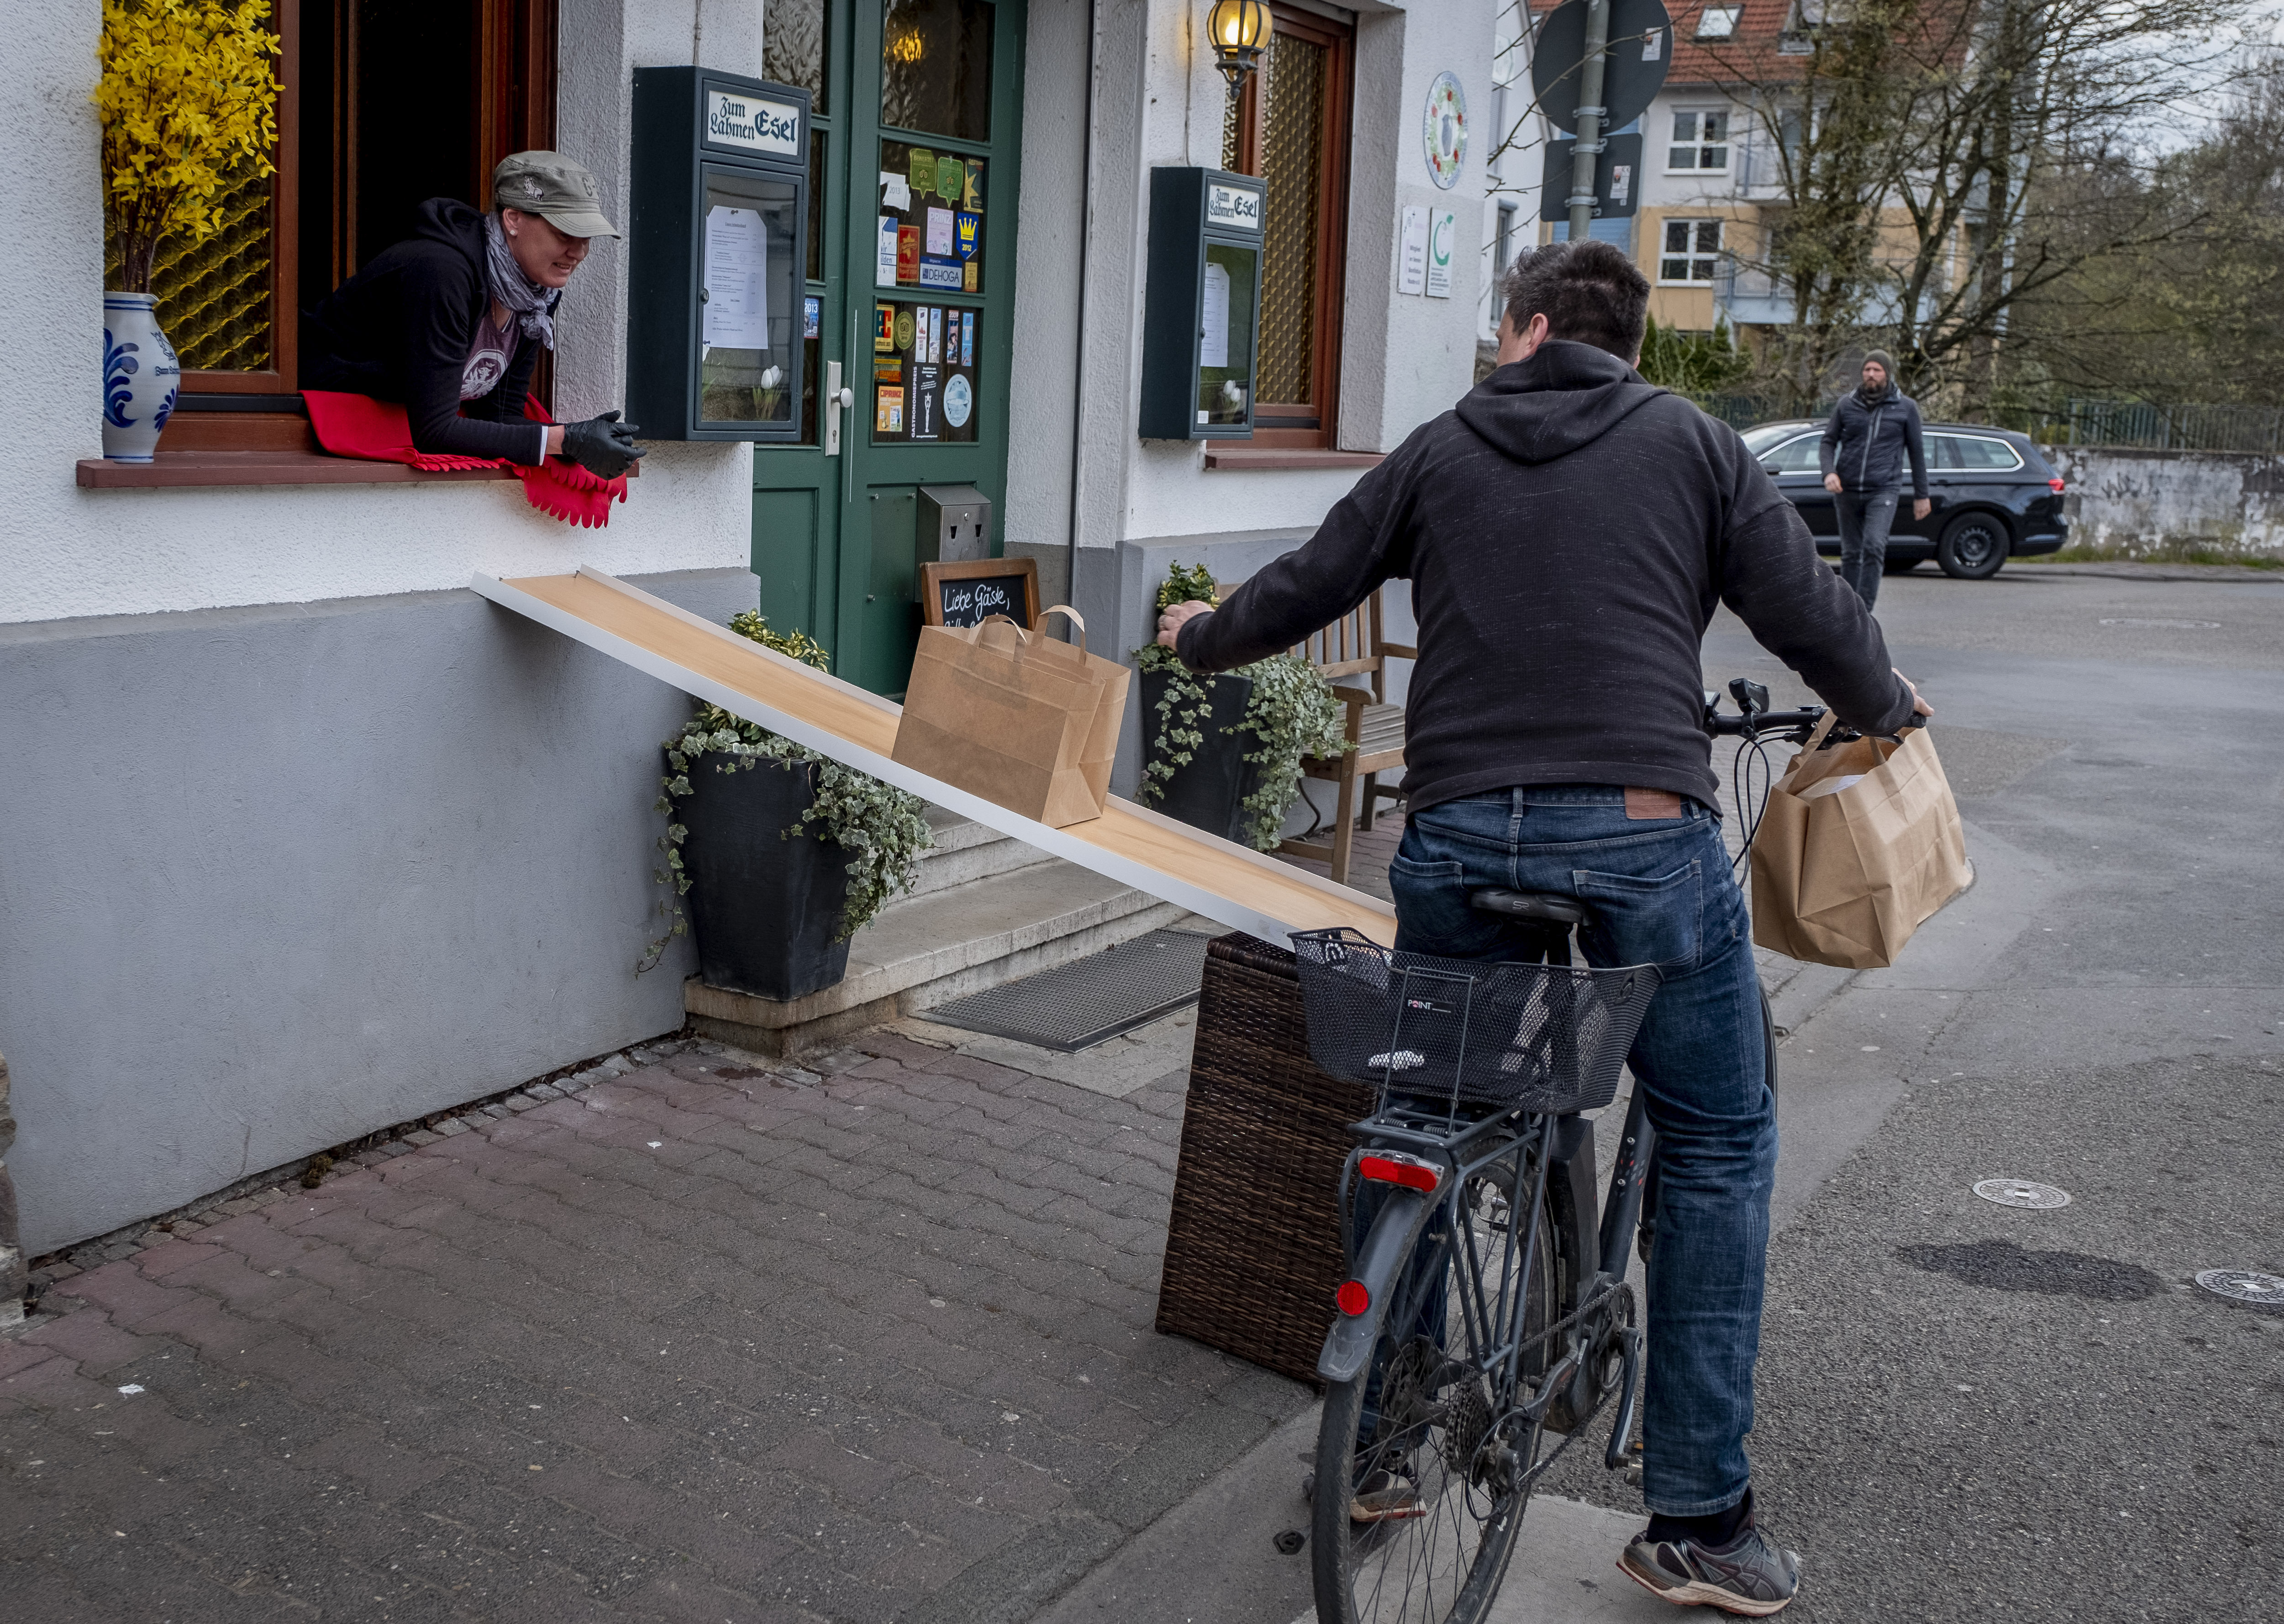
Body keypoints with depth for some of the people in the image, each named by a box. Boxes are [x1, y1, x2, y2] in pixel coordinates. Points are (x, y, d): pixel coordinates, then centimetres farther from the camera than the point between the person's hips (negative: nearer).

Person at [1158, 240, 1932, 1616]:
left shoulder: (1440, 452, 14)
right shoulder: (1693, 443, 9)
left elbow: (1300, 593, 16)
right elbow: (1808, 612, 4)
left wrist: (1201, 639, 37)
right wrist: (1884, 709, 25)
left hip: (1458, 842, 2)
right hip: (1646, 836, -2)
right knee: (1720, 1146, 12)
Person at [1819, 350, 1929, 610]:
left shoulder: (1906, 408, 3)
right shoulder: (1846, 404, 6)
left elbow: (1916, 452, 8)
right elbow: (1828, 443, 9)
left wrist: (1921, 495, 9)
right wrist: (1829, 472, -11)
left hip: (1884, 491, -2)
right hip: (1847, 491, 3)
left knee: (1874, 547, -20)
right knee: (1851, 554, 7)